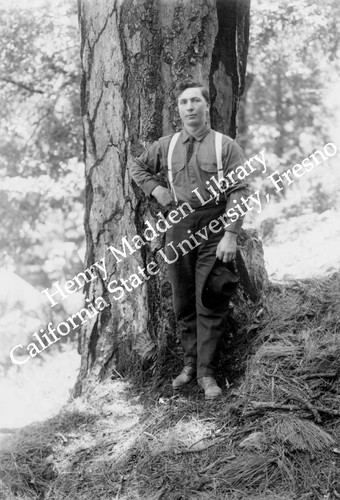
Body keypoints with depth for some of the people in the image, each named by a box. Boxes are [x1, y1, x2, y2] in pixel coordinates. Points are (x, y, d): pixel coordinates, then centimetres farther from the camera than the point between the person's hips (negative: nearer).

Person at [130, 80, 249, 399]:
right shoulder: (167, 146, 8)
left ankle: (206, 373, 4)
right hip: (178, 229, 4)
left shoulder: (226, 146, -3)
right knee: (183, 304, 11)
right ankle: (190, 364, 23)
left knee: (210, 305, -3)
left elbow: (238, 192, -9)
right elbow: (137, 167, 24)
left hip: (213, 232, -4)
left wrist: (231, 235, -17)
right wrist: (155, 189, 7)